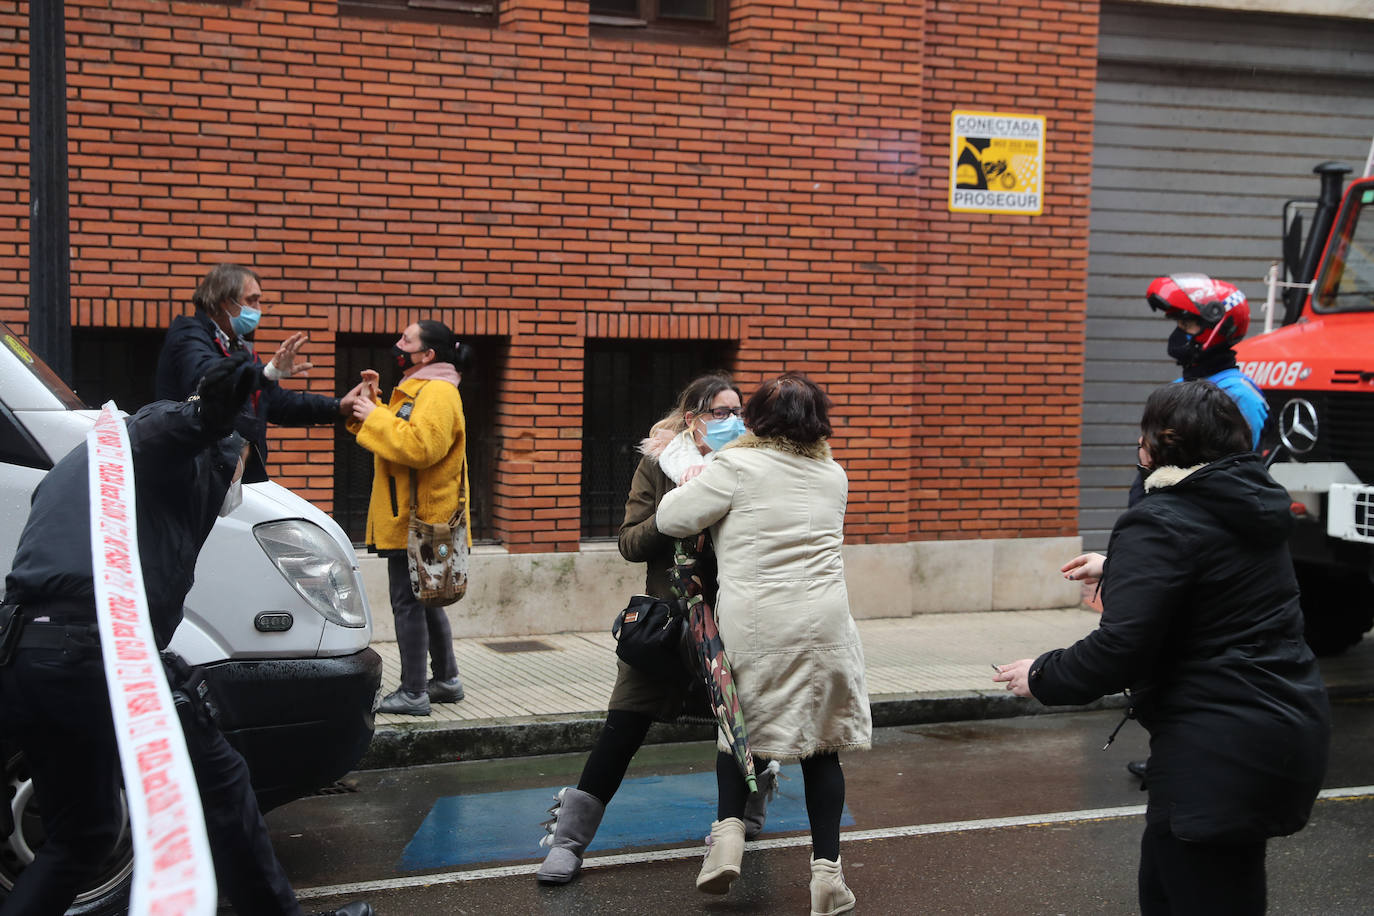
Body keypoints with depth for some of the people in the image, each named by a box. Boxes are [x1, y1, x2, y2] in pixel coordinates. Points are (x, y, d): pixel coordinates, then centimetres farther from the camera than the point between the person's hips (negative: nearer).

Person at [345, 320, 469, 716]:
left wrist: (375, 417, -20)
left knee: (408, 601, -7)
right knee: (423, 600, 17)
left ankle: (413, 693, -3)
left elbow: (420, 446, -29)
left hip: (418, 521, -11)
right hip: (415, 519, 11)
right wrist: (368, 410, 9)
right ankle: (446, 680, 25)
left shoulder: (438, 393, -15)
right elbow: (398, 440, 24)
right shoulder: (416, 389, 21)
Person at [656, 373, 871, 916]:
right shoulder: (833, 475, 11)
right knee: (822, 742, 9)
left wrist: (691, 480, 15)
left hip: (752, 627, -2)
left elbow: (672, 520, -7)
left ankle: (728, 829, 2)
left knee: (740, 726, 19)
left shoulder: (737, 467, -5)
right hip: (823, 624, 2)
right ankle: (827, 868, 6)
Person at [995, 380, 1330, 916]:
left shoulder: (1161, 524, -16)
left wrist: (1041, 677, -6)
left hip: (1221, 750, -9)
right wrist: (1117, 567, 43)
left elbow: (1119, 650, -22)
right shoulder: (1250, 505, 11)